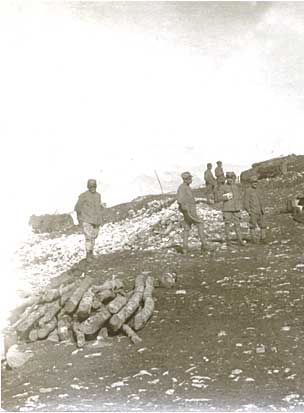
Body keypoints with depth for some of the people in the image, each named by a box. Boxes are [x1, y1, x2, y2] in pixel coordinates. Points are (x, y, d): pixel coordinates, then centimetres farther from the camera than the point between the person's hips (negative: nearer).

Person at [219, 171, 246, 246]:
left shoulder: (236, 186, 9)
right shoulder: (223, 187, -1)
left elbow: (239, 197, 13)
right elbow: (221, 197, -2)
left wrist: (240, 207, 7)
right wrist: (227, 197, -20)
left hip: (236, 209, 3)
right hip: (227, 209, -3)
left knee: (237, 224, 1)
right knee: (227, 224, 1)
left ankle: (240, 240, 3)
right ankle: (227, 239, 12)